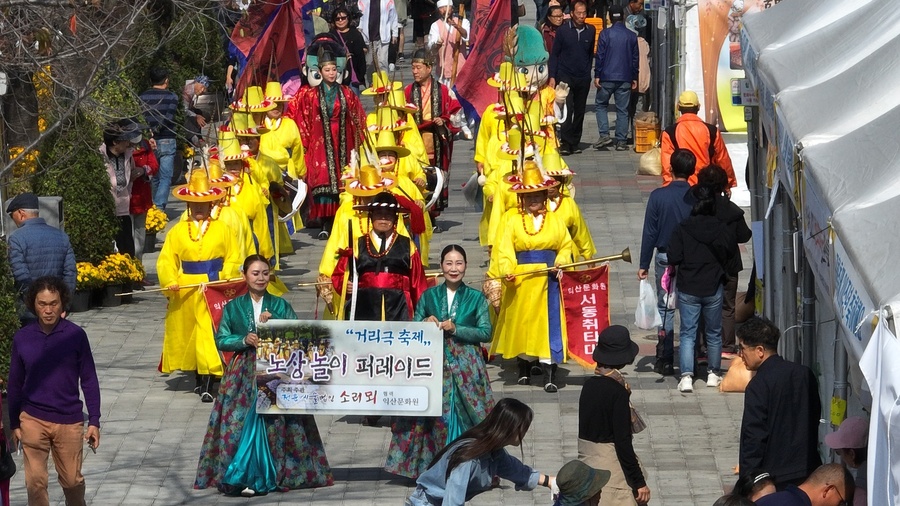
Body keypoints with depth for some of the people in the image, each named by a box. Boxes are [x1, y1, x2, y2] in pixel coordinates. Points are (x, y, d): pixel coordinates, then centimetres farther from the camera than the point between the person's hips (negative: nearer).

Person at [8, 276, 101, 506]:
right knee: (35, 482, -4)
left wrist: (94, 422, -3)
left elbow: (89, 380, -1)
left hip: (69, 420, -1)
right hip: (32, 420, 1)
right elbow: (15, 384, 6)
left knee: (72, 480, 10)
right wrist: (14, 424, 8)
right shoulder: (22, 338, -3)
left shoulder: (75, 335, -7)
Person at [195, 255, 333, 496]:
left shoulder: (280, 305, 8)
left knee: (272, 424, -10)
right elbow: (221, 339, 5)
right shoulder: (234, 307, 9)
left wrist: (273, 322, -14)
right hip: (243, 374, 1)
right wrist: (244, 340, -11)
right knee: (239, 421, -10)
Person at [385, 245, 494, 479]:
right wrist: (426, 324, -11)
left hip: (467, 368, -1)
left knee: (469, 415, -7)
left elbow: (486, 332, -2)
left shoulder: (476, 298, 7)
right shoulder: (428, 296, 11)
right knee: (435, 417, -4)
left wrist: (455, 329, -13)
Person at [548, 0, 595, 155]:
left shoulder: (591, 31, 5)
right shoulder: (563, 30, -1)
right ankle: (565, 143, -13)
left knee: (580, 112, 6)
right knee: (567, 109, -13)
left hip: (583, 78, 3)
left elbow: (591, 53, 11)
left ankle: (575, 143, 14)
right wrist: (552, 76, -4)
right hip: (565, 76, -3)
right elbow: (554, 54, 2)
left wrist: (588, 72, 5)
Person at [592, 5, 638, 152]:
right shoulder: (632, 36, 5)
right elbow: (635, 58, 9)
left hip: (607, 77, -2)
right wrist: (634, 78, 16)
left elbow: (599, 56, -7)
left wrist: (597, 75, -2)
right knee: (622, 109, 6)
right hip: (625, 79, 2)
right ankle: (621, 141, 3)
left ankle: (604, 135, -2)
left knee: (601, 105, 12)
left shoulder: (605, 34, -5)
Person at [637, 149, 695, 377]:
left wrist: (644, 264, 2)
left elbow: (649, 232, -5)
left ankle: (665, 360, 6)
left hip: (665, 258, 0)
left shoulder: (658, 196, -9)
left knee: (665, 308, 7)